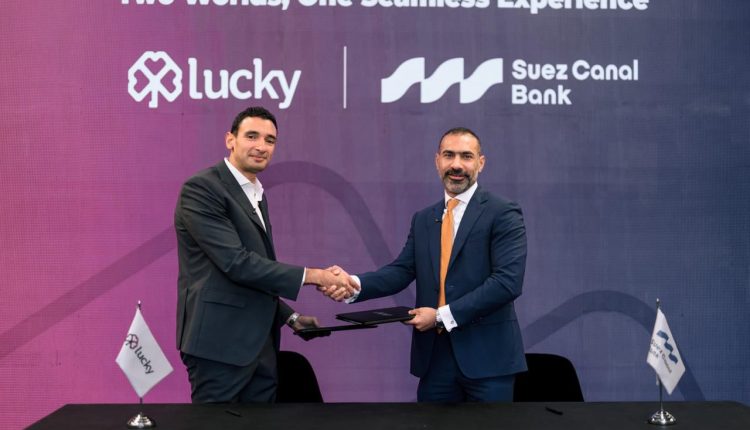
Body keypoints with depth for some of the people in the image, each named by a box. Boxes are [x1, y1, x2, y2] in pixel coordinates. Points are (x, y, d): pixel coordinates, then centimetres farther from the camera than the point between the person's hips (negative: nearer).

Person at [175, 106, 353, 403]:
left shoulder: (257, 196, 17)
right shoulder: (201, 188, -11)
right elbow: (236, 262, -20)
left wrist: (289, 317, 14)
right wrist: (310, 275, -17)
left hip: (259, 344, 8)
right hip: (220, 343, -8)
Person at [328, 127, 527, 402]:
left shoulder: (503, 214, -5)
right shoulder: (423, 220, 13)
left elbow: (508, 281, -15)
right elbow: (401, 270, 4)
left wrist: (442, 315, -17)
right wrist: (354, 283, -16)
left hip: (486, 354, -4)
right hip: (434, 355, 5)